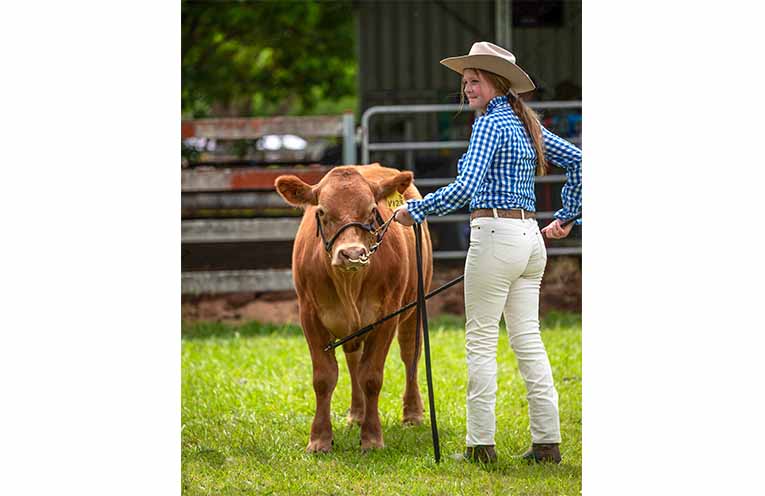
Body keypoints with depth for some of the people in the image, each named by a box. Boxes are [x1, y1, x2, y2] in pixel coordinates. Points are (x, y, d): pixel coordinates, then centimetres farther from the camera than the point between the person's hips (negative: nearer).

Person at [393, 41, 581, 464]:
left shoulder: (490, 124, -10)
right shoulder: (527, 125, 15)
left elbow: (466, 188, -20)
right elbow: (577, 162, 19)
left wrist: (416, 210, -12)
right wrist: (566, 215, 24)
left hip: (496, 234, -8)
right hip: (530, 236, 8)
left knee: (481, 339, -2)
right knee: (527, 338, 9)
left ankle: (481, 445, -2)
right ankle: (547, 442, 7)